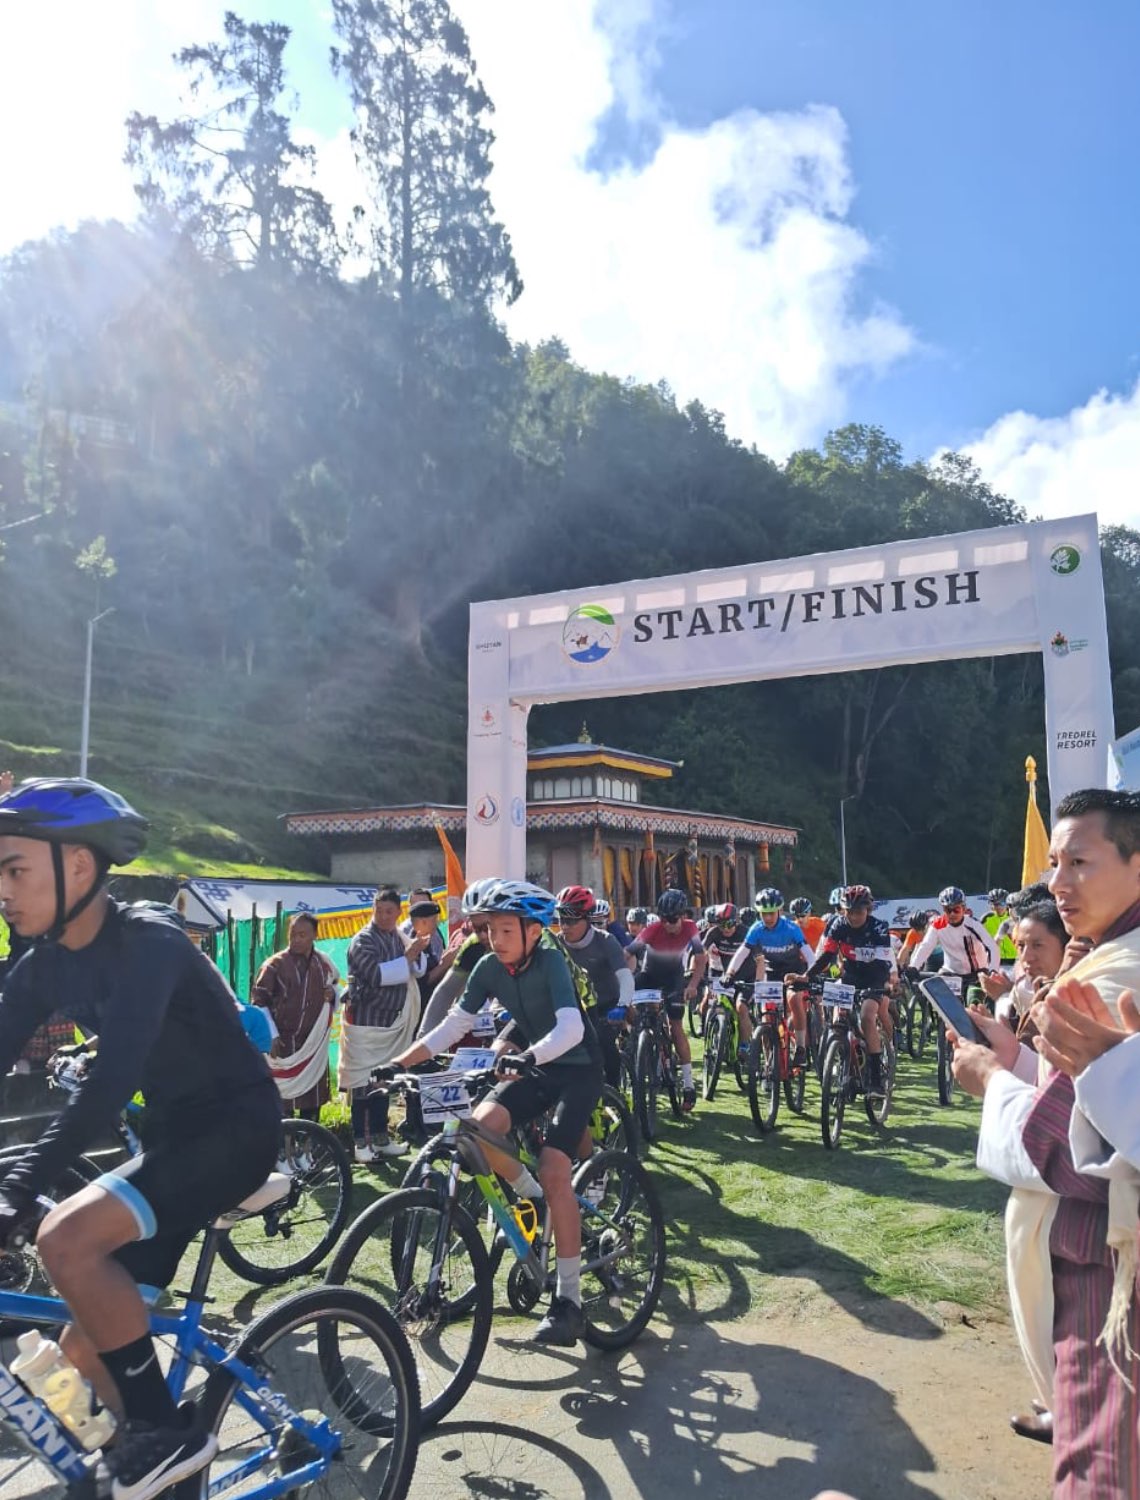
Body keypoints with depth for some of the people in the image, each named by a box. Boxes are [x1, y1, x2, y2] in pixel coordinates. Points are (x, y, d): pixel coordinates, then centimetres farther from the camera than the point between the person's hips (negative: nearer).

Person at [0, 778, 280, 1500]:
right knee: (88, 1346, 7)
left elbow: (114, 1078, -36)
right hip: (175, 1134, 8)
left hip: (237, 1125, -8)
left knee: (66, 1239, -26)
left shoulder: (147, 941, -24)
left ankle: (167, 1431, -8)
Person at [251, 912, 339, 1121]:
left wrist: (333, 995, -1)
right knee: (282, 1103, -4)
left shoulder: (324, 964, 7)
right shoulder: (275, 964, -7)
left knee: (312, 1104, 11)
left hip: (315, 1044, 4)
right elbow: (258, 1001, -6)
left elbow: (334, 987, 24)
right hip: (283, 1043, -4)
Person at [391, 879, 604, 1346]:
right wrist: (398, 1063, -15)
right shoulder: (489, 968, -7)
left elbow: (571, 1028, -36)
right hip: (533, 1067, 6)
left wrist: (526, 1057, -53)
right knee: (479, 1126, -21)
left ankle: (569, 1298, -8)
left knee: (553, 1170, -20)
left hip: (576, 1069, -5)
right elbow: (452, 1026, -5)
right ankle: (529, 1195, 8)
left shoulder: (550, 962, -23)